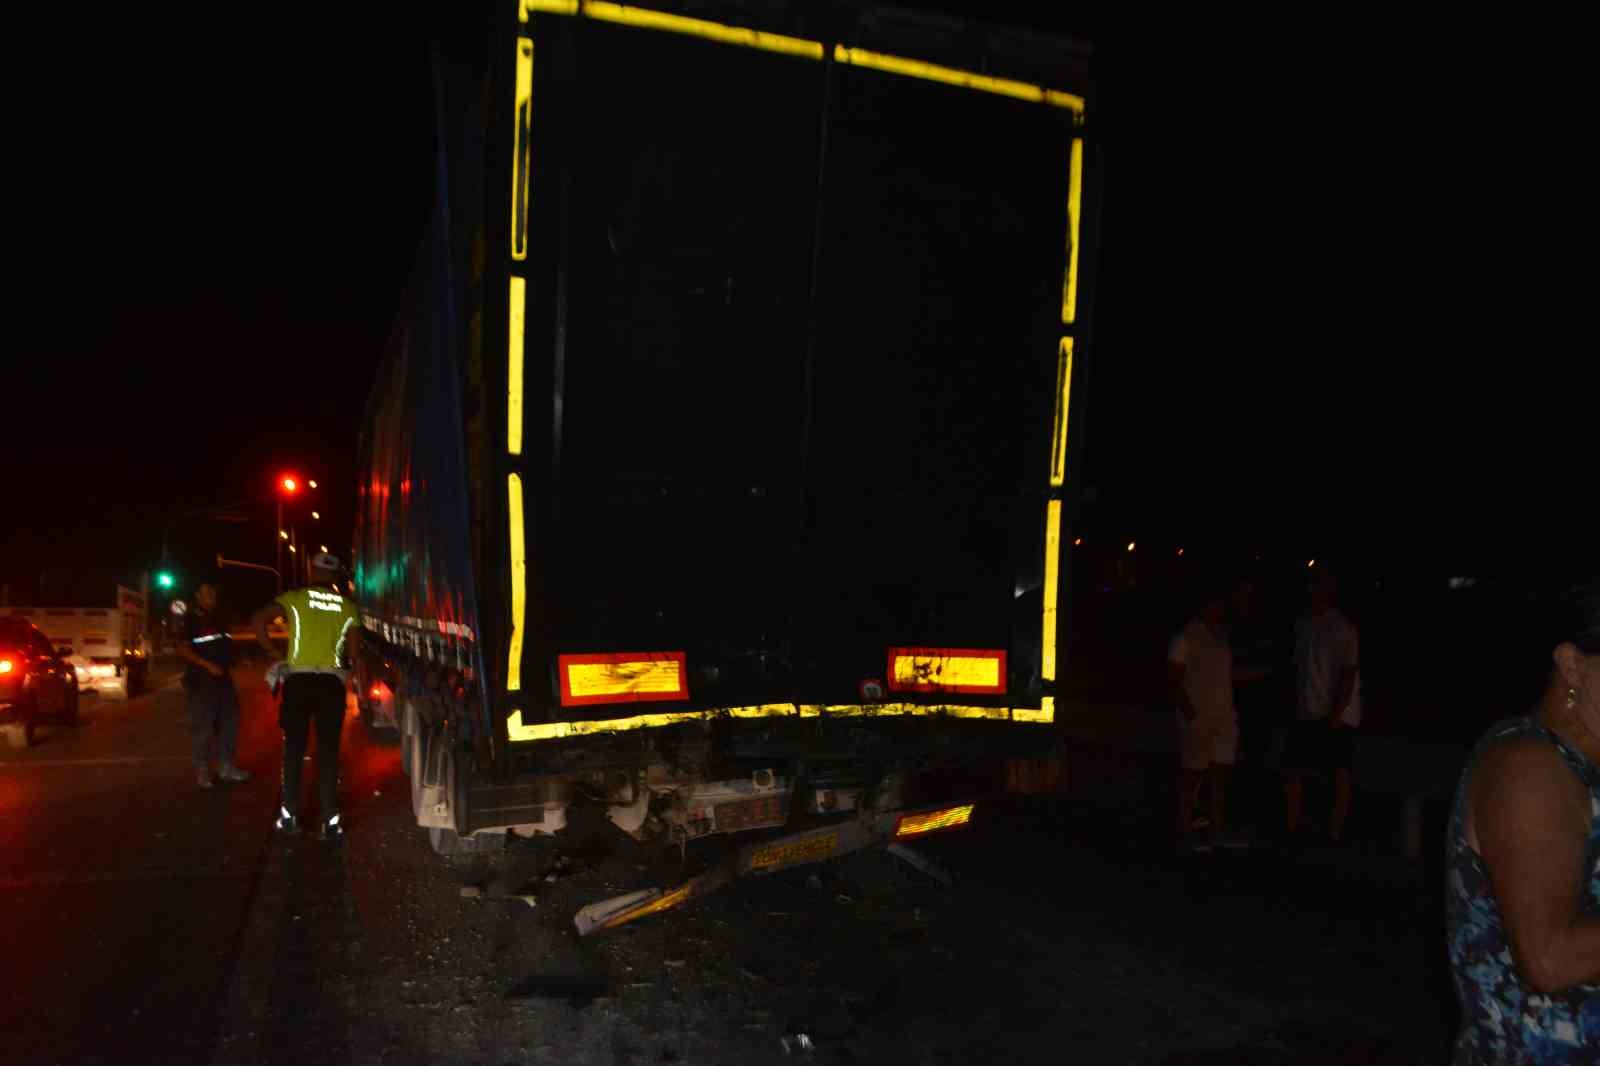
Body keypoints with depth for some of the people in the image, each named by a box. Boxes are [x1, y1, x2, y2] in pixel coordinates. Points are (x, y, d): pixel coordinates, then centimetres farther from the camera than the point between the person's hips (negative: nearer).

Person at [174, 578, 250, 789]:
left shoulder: (218, 618, 16)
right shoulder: (189, 620, -5)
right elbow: (183, 650, -13)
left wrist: (235, 656, 10)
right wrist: (208, 665, -20)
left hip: (223, 677, 7)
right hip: (200, 680, -7)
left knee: (229, 723, 10)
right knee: (202, 727, -5)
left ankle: (226, 768, 20)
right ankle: (202, 772, 2)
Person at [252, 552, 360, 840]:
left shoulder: (295, 598, 4)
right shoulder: (347, 607, 8)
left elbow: (258, 620, -8)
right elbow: (353, 653, 5)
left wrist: (273, 651, 2)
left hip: (298, 679, 0)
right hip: (331, 682, 1)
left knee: (294, 748, 9)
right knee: (328, 751, 3)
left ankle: (289, 815, 13)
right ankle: (330, 820, 2)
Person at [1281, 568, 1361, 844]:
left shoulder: (1342, 628, -12)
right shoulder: (1302, 623, 8)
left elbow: (1349, 674, -15)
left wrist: (1336, 714, -19)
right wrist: (1295, 706, 11)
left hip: (1338, 716, -7)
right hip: (1307, 714, 7)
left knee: (1341, 774, 3)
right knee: (1292, 771, 7)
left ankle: (1335, 834, 10)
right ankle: (1291, 829, 18)